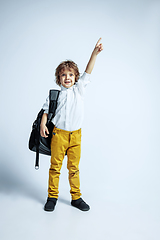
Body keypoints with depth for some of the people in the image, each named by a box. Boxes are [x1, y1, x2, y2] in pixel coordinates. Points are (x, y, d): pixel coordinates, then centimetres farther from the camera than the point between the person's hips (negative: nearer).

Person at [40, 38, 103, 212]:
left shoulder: (79, 89, 6)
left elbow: (87, 72, -1)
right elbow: (46, 110, 9)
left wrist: (95, 53, -9)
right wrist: (43, 124, -6)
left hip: (76, 134, 1)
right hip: (58, 134, -1)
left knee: (74, 167, 10)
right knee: (55, 166, 6)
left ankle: (76, 197, 23)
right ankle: (52, 197, 21)